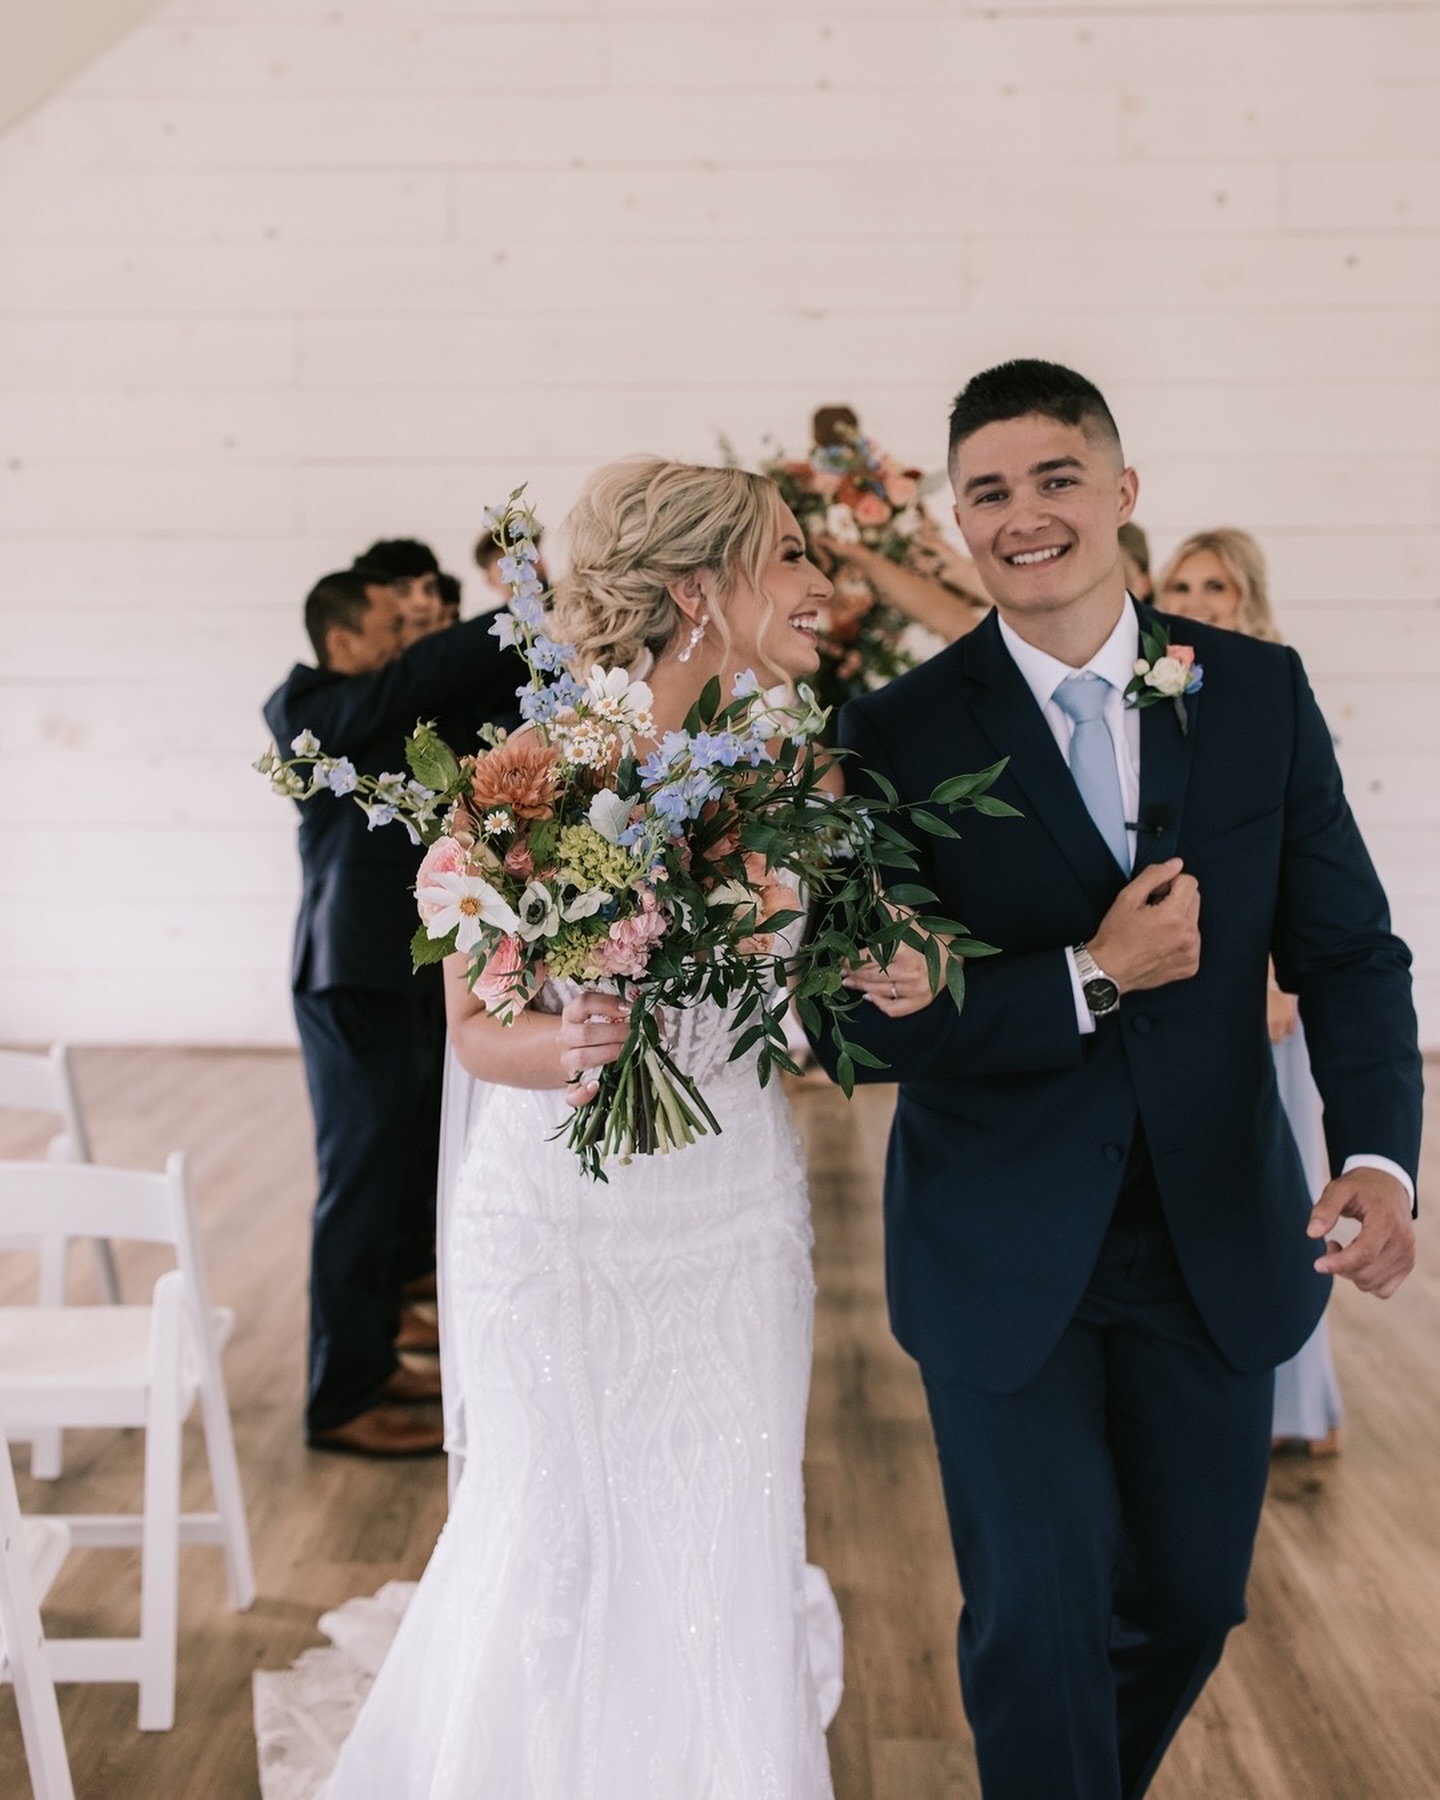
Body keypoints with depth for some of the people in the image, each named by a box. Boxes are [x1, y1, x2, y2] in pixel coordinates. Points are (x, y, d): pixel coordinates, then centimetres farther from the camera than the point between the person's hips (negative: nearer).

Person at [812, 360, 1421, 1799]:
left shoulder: (1259, 693, -1)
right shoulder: (900, 735, -9)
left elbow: (1348, 951, -1)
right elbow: (862, 1028, -13)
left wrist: (1376, 1156, -17)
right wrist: (1090, 977, -22)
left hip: (1220, 1240, 3)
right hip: (1003, 1254, -3)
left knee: (1187, 1603, 17)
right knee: (1036, 1619, 3)